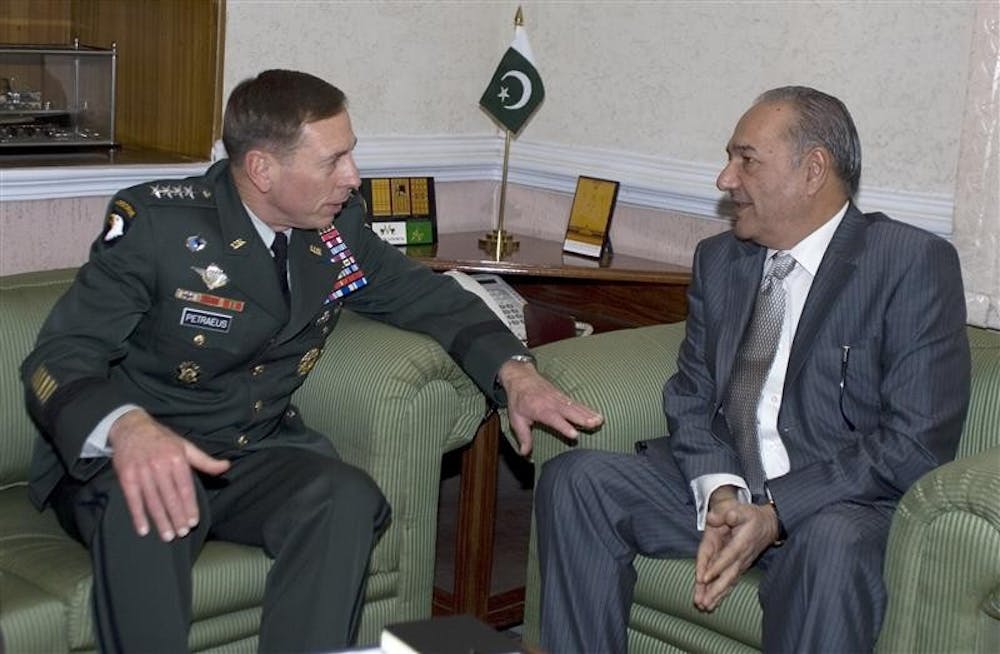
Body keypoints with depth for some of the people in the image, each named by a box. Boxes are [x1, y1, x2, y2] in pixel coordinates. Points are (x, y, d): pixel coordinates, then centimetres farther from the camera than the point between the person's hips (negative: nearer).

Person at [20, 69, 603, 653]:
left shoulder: (339, 226, 1)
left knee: (348, 497, -28)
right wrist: (126, 427, -42)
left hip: (259, 450, 4)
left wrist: (513, 370, -6)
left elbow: (428, 296, 14)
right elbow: (58, 358, -19)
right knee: (146, 511, -38)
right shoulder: (157, 221, -14)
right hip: (136, 457, -4)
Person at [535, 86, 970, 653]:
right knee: (575, 479, -13)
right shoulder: (718, 259, 13)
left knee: (832, 544, -38)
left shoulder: (916, 264, -7)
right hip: (720, 485, 6)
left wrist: (774, 514, -20)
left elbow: (917, 443, -14)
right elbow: (692, 398, 10)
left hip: (846, 503, -5)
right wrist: (720, 493, -12)